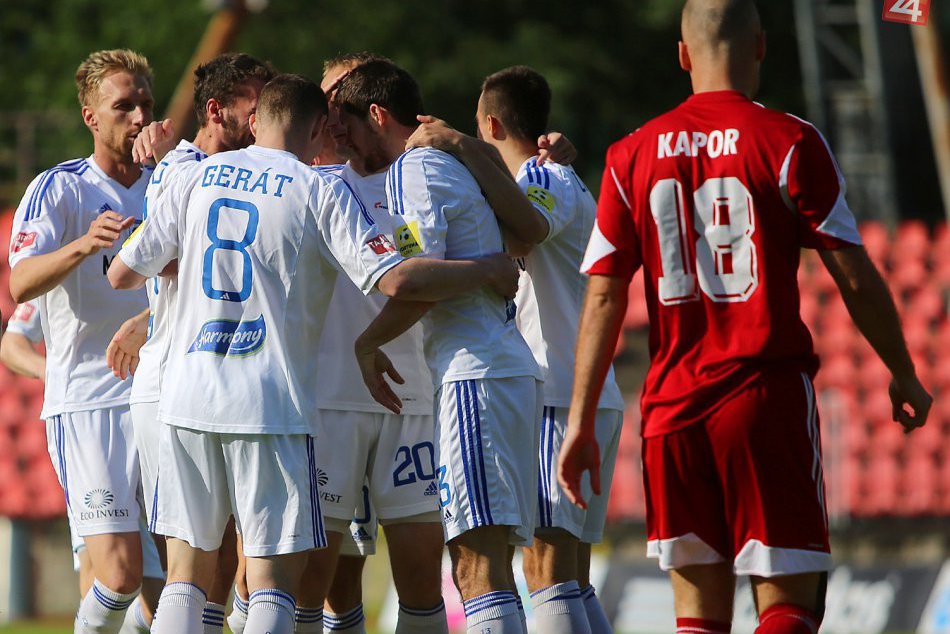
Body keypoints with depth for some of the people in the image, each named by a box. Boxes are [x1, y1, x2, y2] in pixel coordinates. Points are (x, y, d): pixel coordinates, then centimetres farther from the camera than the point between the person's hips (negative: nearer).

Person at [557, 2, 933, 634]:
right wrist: (905, 376, 9)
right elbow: (856, 279, -4)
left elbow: (603, 298, 5)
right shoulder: (790, 143, -4)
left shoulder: (633, 155, 6)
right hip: (769, 392, -4)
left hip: (672, 403, 4)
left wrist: (581, 423, 7)